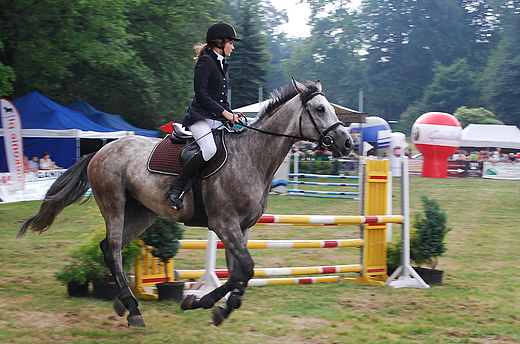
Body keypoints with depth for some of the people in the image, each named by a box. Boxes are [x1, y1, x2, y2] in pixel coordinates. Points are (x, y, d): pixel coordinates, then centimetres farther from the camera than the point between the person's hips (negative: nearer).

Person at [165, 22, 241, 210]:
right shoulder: (206, 62, -6)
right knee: (209, 150, -31)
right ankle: (176, 189, -25)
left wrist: (232, 115, 7)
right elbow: (201, 95, -14)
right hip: (200, 117, -9)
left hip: (218, 121, 9)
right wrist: (224, 113, -14)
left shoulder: (222, 66, 21)